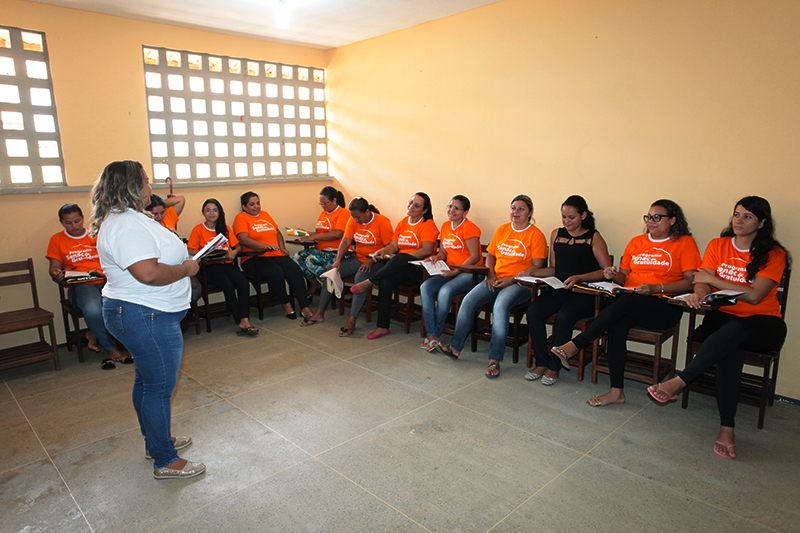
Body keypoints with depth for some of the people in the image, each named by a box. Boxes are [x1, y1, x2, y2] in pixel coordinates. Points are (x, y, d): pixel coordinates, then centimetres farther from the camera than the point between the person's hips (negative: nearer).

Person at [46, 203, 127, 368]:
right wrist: (56, 274, -14)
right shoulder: (57, 240, 14)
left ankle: (94, 334, -6)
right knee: (93, 311, -36)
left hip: (105, 281, 2)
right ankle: (111, 349, -12)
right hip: (81, 285, -2)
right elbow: (54, 268, 12)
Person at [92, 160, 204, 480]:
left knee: (147, 380, 22)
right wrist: (186, 268, -19)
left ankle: (155, 440, 39)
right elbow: (149, 273, -34)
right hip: (147, 318, -12)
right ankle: (165, 461, 13)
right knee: (160, 387, -1)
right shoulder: (126, 226, -23)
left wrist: (182, 259, 10)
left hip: (142, 314, 12)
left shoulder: (125, 218, 13)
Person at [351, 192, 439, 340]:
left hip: (419, 269, -5)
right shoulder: (402, 223, 18)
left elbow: (427, 250, -15)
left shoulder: (428, 224, -3)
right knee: (385, 281, -26)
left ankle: (370, 281, -17)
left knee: (400, 257, -37)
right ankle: (383, 327, -19)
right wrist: (383, 250, -11)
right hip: (401, 268, 6)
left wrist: (403, 257, -20)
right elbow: (393, 245, 12)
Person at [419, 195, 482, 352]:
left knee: (445, 291, -32)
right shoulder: (445, 226, 14)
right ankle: (431, 334, -20)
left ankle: (435, 333, -13)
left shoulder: (469, 228, -9)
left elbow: (475, 257, -13)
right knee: (425, 287, -19)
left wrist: (454, 272, -17)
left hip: (469, 273, -7)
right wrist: (437, 257, -2)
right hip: (450, 272, 7)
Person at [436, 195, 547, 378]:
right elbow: (490, 255, 20)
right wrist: (491, 275, 1)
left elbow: (537, 266, -7)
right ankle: (455, 347, -10)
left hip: (520, 284, -5)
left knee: (500, 305, -34)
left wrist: (512, 280, -16)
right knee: (468, 300, -18)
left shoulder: (536, 234, -1)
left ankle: (495, 360, -30)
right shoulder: (502, 230, 15)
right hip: (496, 281, 5)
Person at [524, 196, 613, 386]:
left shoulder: (594, 238, 1)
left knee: (563, 317, -32)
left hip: (584, 293, -4)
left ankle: (554, 366, -12)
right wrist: (531, 273, 4)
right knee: (533, 311, -23)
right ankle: (542, 363, -10)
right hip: (559, 290, 5)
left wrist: (580, 278, -20)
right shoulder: (556, 234, 16)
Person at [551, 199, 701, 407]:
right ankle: (617, 391, -27)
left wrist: (655, 288, -17)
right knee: (617, 324, -30)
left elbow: (690, 281, -3)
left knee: (627, 300, -34)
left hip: (664, 307, -4)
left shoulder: (685, 243, 6)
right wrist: (614, 275, -2)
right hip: (630, 304, 4)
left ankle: (575, 345, -32)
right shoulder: (636, 242, 20)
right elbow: (625, 278, 22)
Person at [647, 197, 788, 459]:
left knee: (734, 331, -39)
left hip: (763, 323, -1)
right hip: (723, 317, 2)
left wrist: (712, 279, -10)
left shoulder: (774, 254, -1)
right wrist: (699, 293, -27)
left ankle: (678, 382, -36)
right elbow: (703, 283, -2)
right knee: (731, 348, -34)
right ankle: (726, 428, -32)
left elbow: (754, 296, -14)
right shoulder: (717, 246, 9)